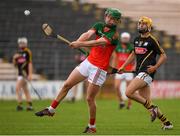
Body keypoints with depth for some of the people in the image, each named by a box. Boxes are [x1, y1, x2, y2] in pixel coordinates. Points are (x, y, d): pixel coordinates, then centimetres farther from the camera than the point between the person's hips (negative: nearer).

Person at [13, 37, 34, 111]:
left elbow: (30, 63, -11)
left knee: (17, 88, -15)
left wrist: (30, 74, -18)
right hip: (20, 73, 8)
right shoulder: (18, 53, 15)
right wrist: (14, 58, -3)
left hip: (25, 73, -8)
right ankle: (30, 105, 13)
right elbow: (15, 64, 18)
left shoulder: (27, 52, -7)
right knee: (25, 90, 9)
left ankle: (20, 104, -13)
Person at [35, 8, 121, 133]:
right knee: (67, 85, 10)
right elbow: (88, 34, -14)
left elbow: (97, 43, -29)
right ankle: (51, 110, 24)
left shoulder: (114, 35, -16)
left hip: (99, 69, -7)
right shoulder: (99, 26, 4)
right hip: (88, 62, 7)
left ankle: (92, 127, 10)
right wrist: (78, 41, -34)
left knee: (90, 98, -6)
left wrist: (79, 44, -38)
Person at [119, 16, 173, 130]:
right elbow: (134, 54, 29)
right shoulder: (137, 40, 15)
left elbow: (163, 56, -5)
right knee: (147, 101, 7)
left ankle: (152, 108, -10)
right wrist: (123, 66, 22)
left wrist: (155, 67, -17)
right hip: (140, 72, 8)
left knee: (129, 92, -20)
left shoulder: (152, 40, -7)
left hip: (147, 72, -8)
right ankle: (167, 123, 14)